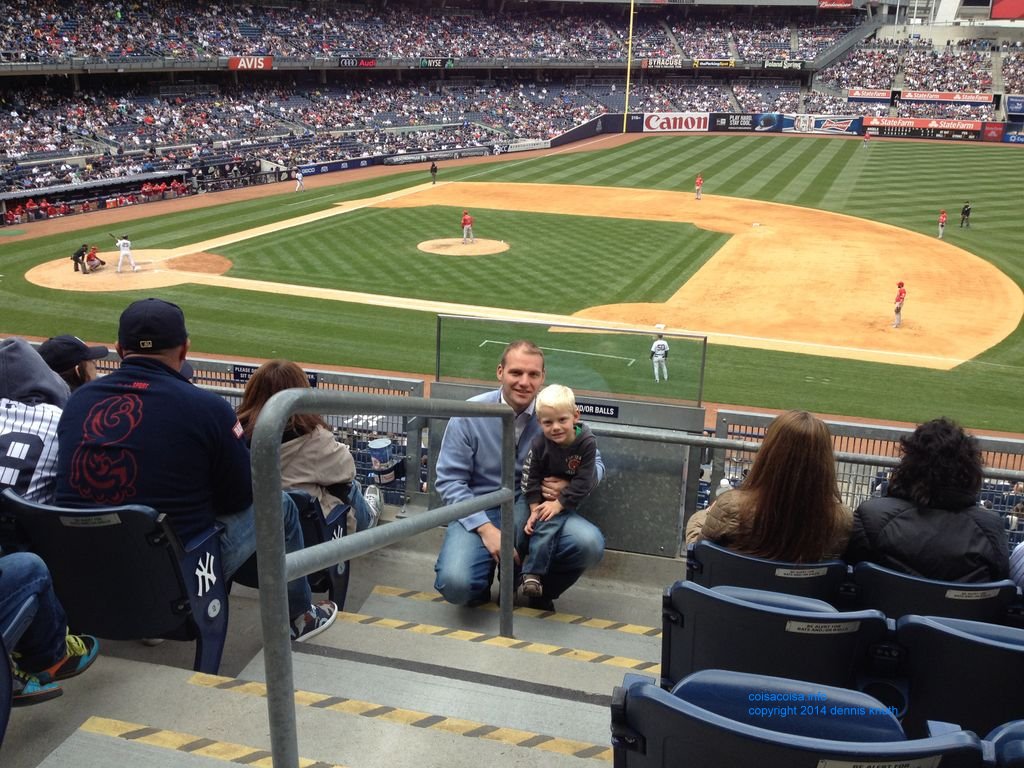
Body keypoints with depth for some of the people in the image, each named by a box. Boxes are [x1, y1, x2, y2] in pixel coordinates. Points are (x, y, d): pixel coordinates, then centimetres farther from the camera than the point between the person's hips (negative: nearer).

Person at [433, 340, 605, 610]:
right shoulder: (469, 414, -8)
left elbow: (595, 464, 5)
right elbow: (449, 480, -7)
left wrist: (570, 484, -19)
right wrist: (486, 529, -18)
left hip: (535, 510, 2)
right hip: (480, 513, -2)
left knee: (589, 544, -25)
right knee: (456, 583, -28)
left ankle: (541, 591, 7)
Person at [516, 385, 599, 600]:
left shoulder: (587, 442, -21)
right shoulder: (539, 443, -14)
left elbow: (582, 483, -18)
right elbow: (530, 479, -8)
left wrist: (558, 504, -20)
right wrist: (535, 509, -15)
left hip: (568, 499, -3)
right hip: (541, 497, 3)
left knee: (545, 530, -24)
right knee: (522, 533, -6)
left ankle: (533, 575, -17)